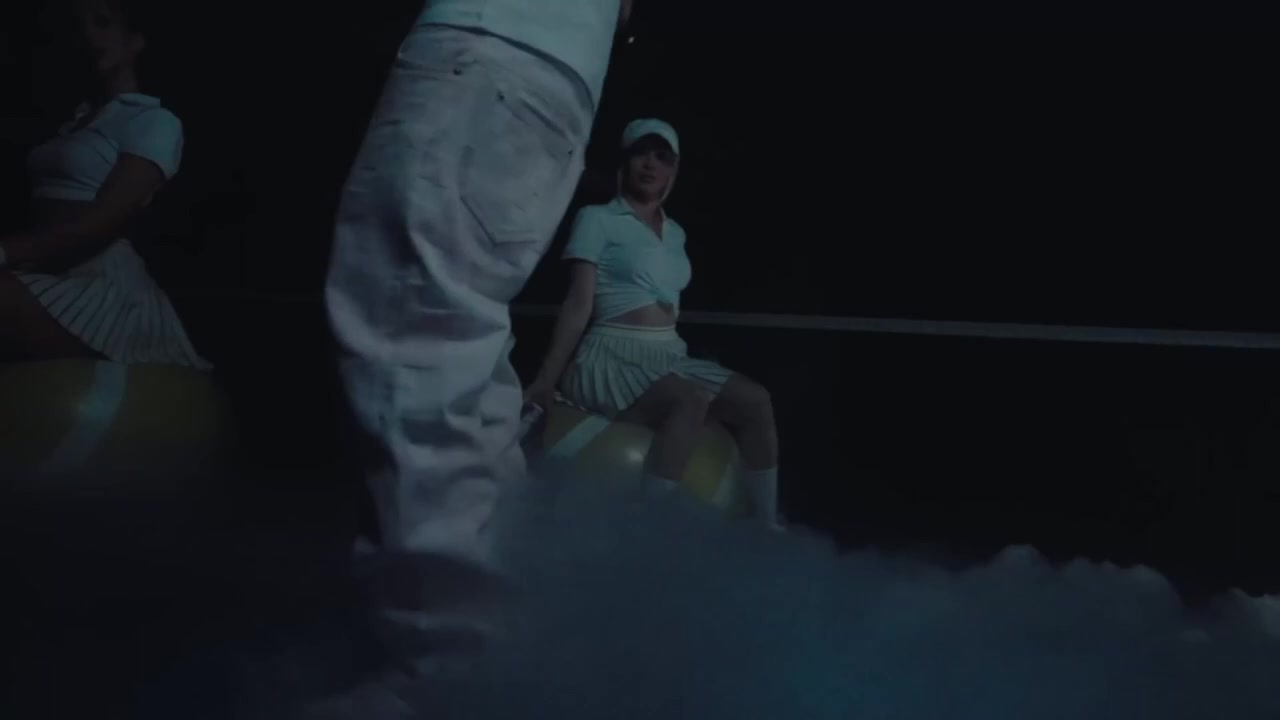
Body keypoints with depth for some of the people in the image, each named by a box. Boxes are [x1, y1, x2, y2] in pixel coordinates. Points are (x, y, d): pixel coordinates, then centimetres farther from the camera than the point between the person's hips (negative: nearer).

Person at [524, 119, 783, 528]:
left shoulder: (674, 233, 20)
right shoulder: (597, 219, 1)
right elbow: (579, 305, -7)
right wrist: (546, 379, -13)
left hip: (668, 357, 6)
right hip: (612, 358, -6)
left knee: (754, 402, -17)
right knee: (690, 402, -35)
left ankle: (765, 528, -13)